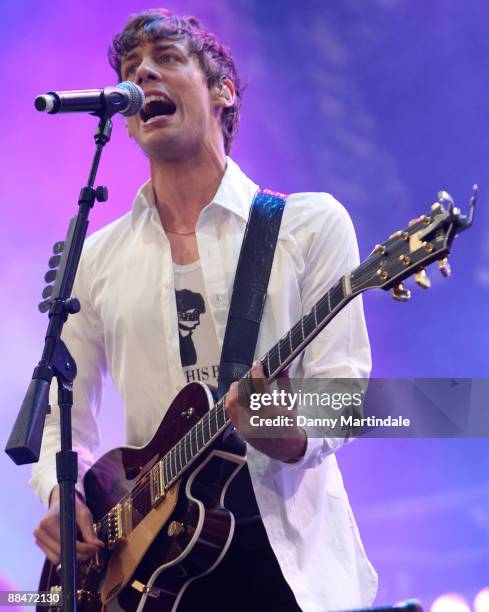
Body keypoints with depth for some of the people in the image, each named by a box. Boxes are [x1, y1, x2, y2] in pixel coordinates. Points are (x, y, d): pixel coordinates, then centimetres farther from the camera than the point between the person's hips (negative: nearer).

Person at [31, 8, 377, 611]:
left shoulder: (312, 223, 3)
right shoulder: (96, 259, 12)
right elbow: (62, 421, 15)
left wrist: (290, 436, -25)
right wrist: (60, 494, -6)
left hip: (285, 545, -3)